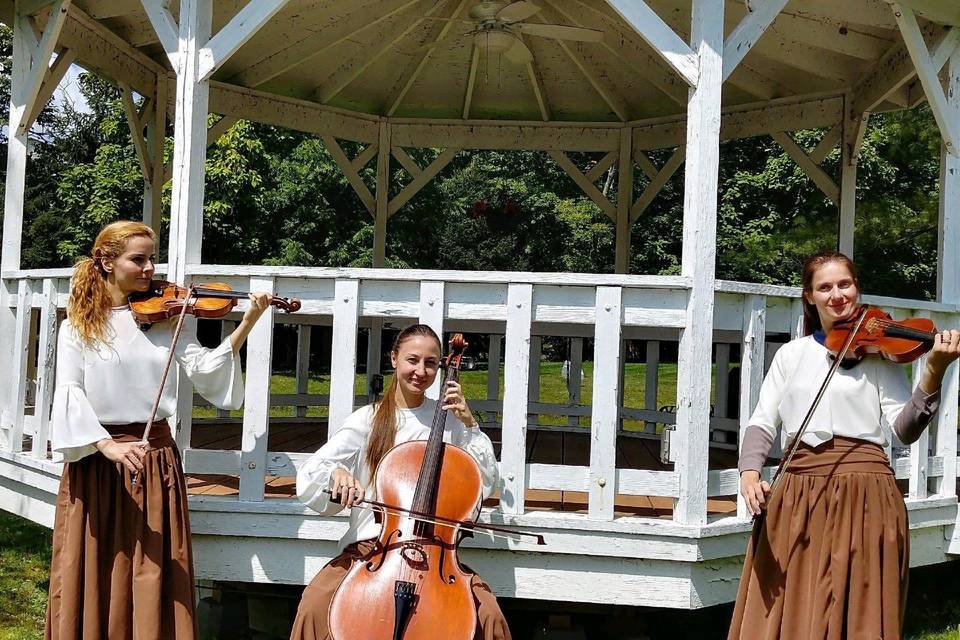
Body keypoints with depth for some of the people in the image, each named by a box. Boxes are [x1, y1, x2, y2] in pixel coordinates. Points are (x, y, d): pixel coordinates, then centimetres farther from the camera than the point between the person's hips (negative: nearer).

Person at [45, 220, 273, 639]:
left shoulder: (166, 317, 5)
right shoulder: (78, 325, 2)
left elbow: (203, 369, -8)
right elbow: (69, 391, -9)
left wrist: (247, 323, -20)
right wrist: (108, 445, -23)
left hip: (155, 454, 1)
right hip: (94, 459, -1)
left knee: (151, 580, 3)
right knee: (92, 573, 5)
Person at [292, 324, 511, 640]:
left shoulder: (448, 418, 7)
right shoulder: (368, 420, 3)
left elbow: (486, 483, 4)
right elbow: (311, 475, -3)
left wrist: (469, 425, -4)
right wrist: (336, 473, -25)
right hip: (370, 545, -1)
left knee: (489, 615, -24)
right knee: (315, 606, -28)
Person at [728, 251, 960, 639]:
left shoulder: (877, 350, 4)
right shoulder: (792, 354, 13)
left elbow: (905, 431, -6)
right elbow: (763, 421, 8)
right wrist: (749, 472, -10)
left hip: (864, 494, -2)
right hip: (798, 494, 3)